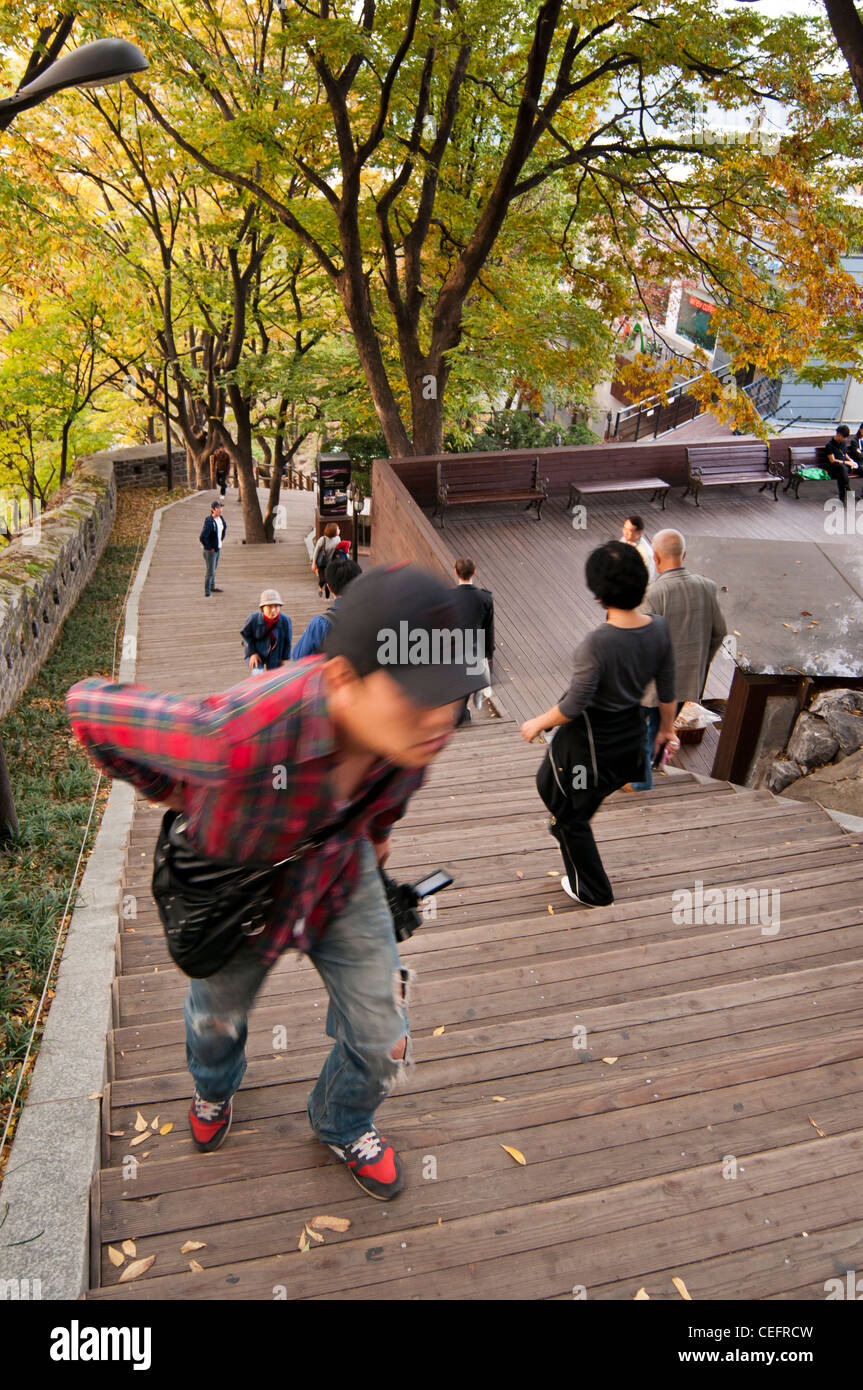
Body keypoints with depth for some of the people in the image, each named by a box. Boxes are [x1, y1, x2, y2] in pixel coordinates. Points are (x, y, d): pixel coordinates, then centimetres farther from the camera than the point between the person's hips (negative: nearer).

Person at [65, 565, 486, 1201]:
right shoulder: (238, 737, -48)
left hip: (341, 874, 3)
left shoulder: (418, 721, -31)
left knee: (383, 1042, 11)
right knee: (218, 1019, 28)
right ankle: (216, 1087, 69)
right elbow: (89, 707, -30)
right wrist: (174, 793, -14)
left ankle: (343, 1124, 50)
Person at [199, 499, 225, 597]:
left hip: (218, 548, 8)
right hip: (210, 550, -8)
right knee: (210, 571, -3)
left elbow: (224, 527, 25)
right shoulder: (209, 522, -25)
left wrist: (222, 539, 19)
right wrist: (208, 548, -21)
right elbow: (202, 537, -32)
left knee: (214, 568, 23)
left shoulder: (220, 518, 0)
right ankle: (207, 592, 6)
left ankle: (212, 587, 40)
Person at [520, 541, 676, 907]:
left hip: (589, 742, -7)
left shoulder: (597, 642, -32)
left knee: (570, 816, 18)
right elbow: (667, 690, 0)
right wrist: (666, 728, 18)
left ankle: (593, 892, 37)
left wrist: (537, 724, -6)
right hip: (631, 737, 8)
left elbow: (574, 705, -24)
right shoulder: (659, 629, -12)